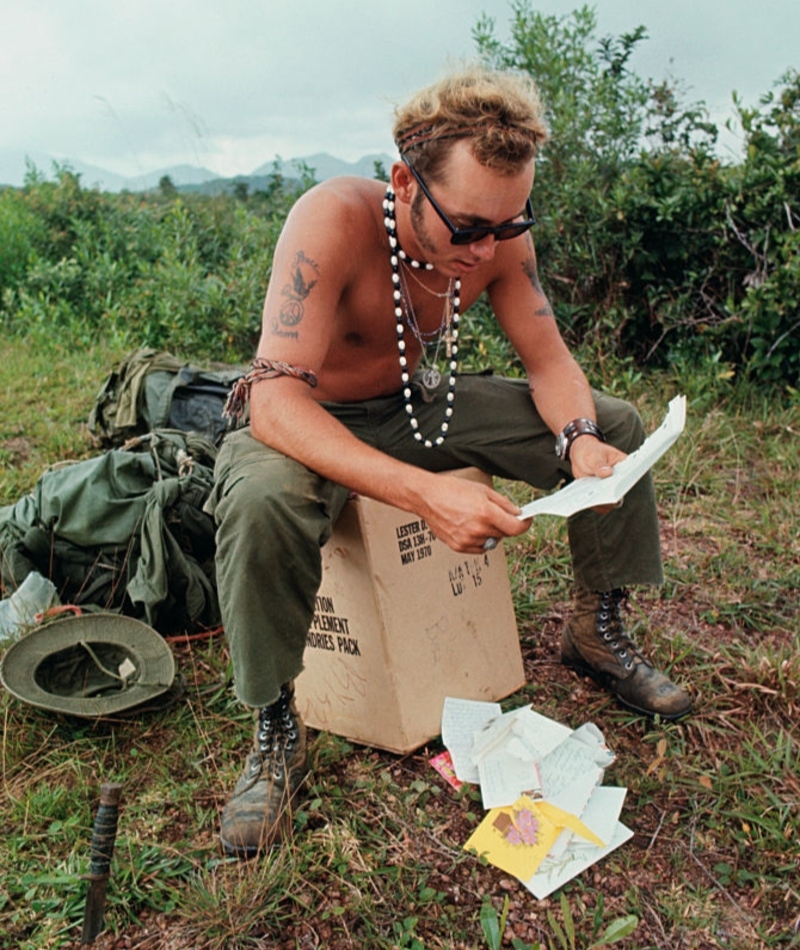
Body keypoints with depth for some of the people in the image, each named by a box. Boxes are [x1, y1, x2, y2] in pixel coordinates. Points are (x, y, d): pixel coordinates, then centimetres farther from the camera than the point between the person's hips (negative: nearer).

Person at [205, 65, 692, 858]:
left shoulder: (499, 235, -16)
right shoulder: (333, 222, -33)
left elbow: (548, 357, -6)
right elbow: (275, 403, -40)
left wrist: (580, 440, -29)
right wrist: (422, 493, -51)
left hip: (417, 404, 5)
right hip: (309, 424, -5)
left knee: (616, 427, -5)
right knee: (261, 501, -42)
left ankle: (596, 631, 15)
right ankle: (275, 733, -17)